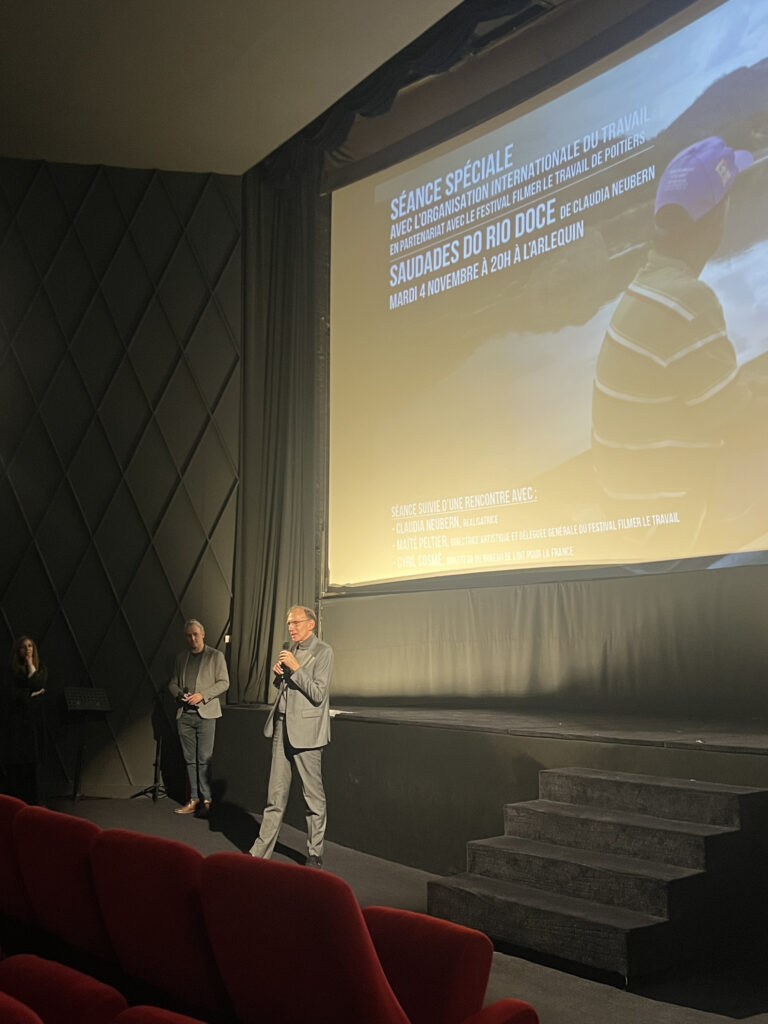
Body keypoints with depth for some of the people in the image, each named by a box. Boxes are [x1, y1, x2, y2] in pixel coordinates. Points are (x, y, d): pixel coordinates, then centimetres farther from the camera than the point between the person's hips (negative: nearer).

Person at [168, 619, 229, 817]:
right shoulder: (181, 657, 16)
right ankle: (193, 800, 11)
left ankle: (206, 800, -3)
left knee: (204, 759, -8)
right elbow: (173, 683, 19)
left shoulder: (215, 656, 3)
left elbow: (224, 683, -2)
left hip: (205, 713, -4)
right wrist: (180, 694, -3)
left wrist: (202, 695, -14)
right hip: (184, 714, 4)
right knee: (190, 760, 6)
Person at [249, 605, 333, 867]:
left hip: (306, 730, -6)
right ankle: (260, 853, 14)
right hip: (282, 727, 7)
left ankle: (314, 856, 14)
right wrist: (278, 674, 2)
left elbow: (318, 694, -14)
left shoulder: (323, 652, -8)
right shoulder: (288, 648, 13)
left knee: (314, 797, 3)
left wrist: (295, 668, -20)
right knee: (275, 795, 10)